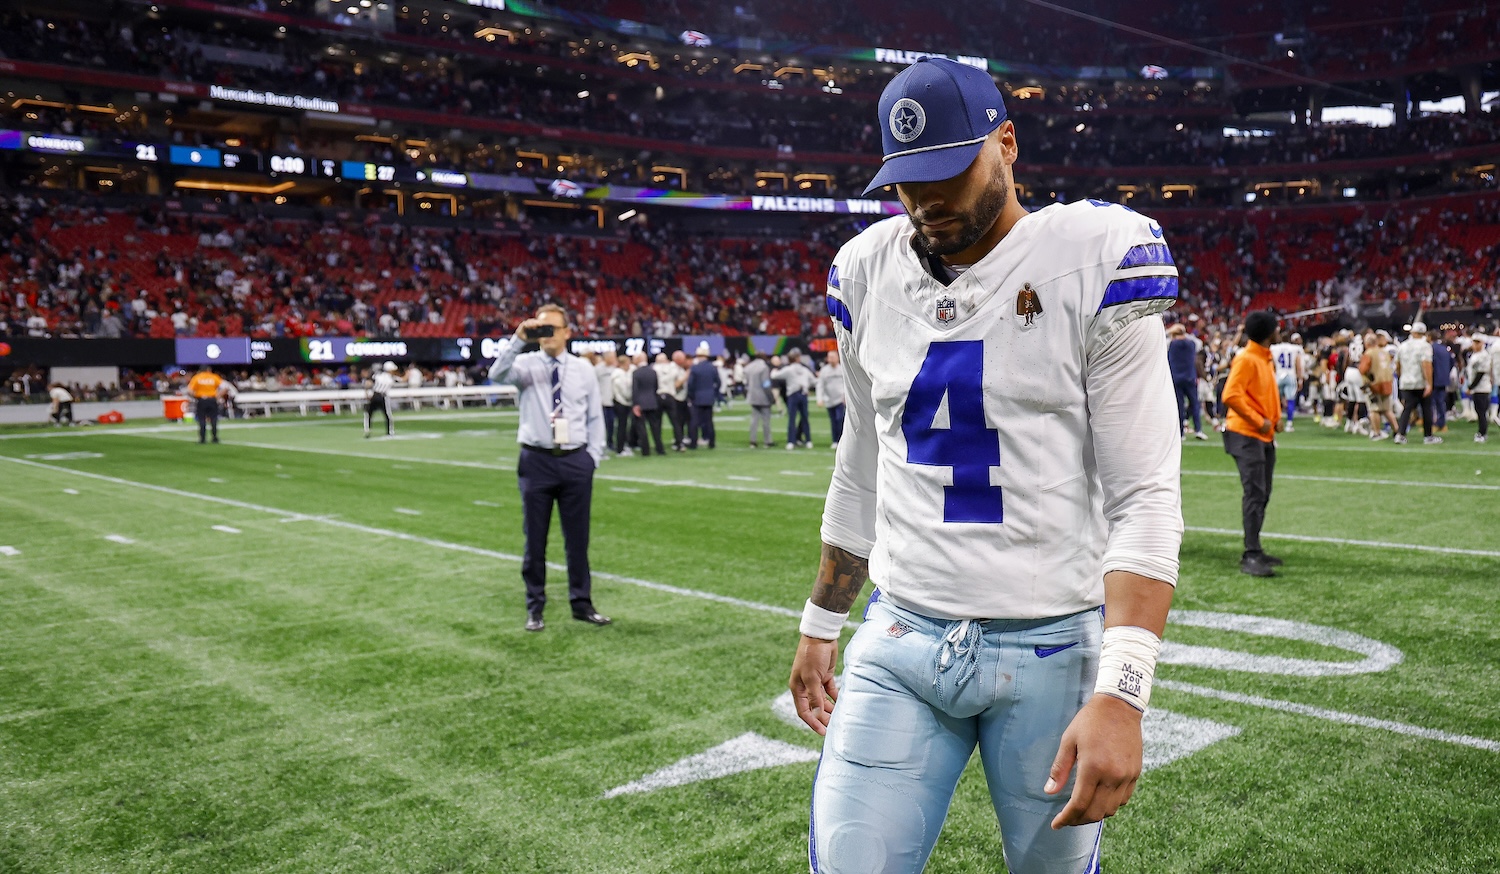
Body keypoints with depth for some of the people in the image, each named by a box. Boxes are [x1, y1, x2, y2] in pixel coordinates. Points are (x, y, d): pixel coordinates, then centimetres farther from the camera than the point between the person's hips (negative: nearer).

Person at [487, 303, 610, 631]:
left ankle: (582, 604, 24)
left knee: (578, 537, 10)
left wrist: (593, 457, 1)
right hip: (537, 460, -1)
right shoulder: (526, 365, -1)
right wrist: (518, 338, -33)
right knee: (535, 539, 7)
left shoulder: (584, 369, 5)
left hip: (576, 461, 2)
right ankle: (534, 608, 20)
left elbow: (595, 417, 8)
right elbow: (497, 374, -24)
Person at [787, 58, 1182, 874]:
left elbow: (1145, 499, -12)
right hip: (901, 639, 3)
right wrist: (820, 625, 19)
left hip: (1052, 647, -3)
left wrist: (1121, 693, -21)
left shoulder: (1091, 264, -10)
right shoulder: (870, 273, 5)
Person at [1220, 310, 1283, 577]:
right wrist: (1258, 421, -19)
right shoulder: (1246, 360, -15)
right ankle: (1250, 557, -12)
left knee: (1262, 494, 13)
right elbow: (1231, 396, -24)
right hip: (1247, 435, -10)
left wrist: (1276, 417, 10)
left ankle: (1255, 551, 21)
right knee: (1254, 493, -13)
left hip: (1265, 436, 10)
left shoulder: (1266, 358, 14)